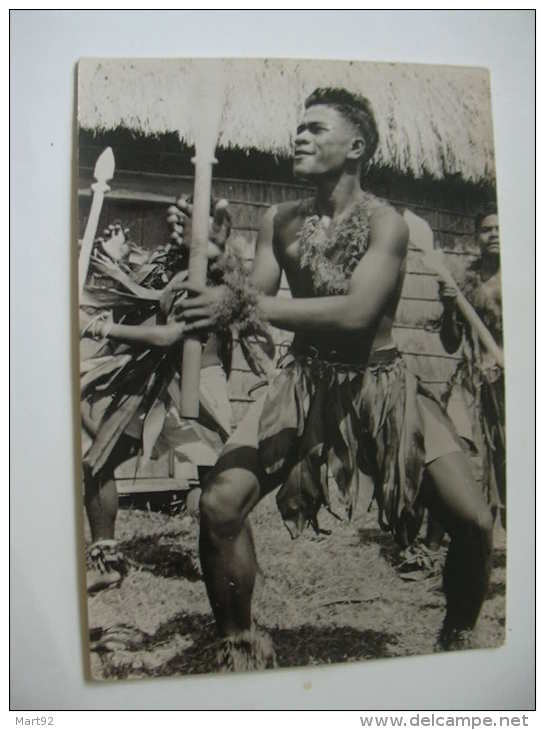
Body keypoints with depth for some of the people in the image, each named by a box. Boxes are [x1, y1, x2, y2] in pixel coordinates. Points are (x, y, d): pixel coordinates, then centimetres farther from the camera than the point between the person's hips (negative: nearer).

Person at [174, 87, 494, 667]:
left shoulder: (384, 222, -10)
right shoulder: (279, 221, 4)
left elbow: (356, 313, -24)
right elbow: (254, 302, -1)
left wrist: (251, 303, -26)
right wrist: (214, 297, -24)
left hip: (382, 384, -2)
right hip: (304, 381, 3)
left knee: (473, 521, -9)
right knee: (219, 505, -15)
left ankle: (457, 639, 24)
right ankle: (239, 642, 12)